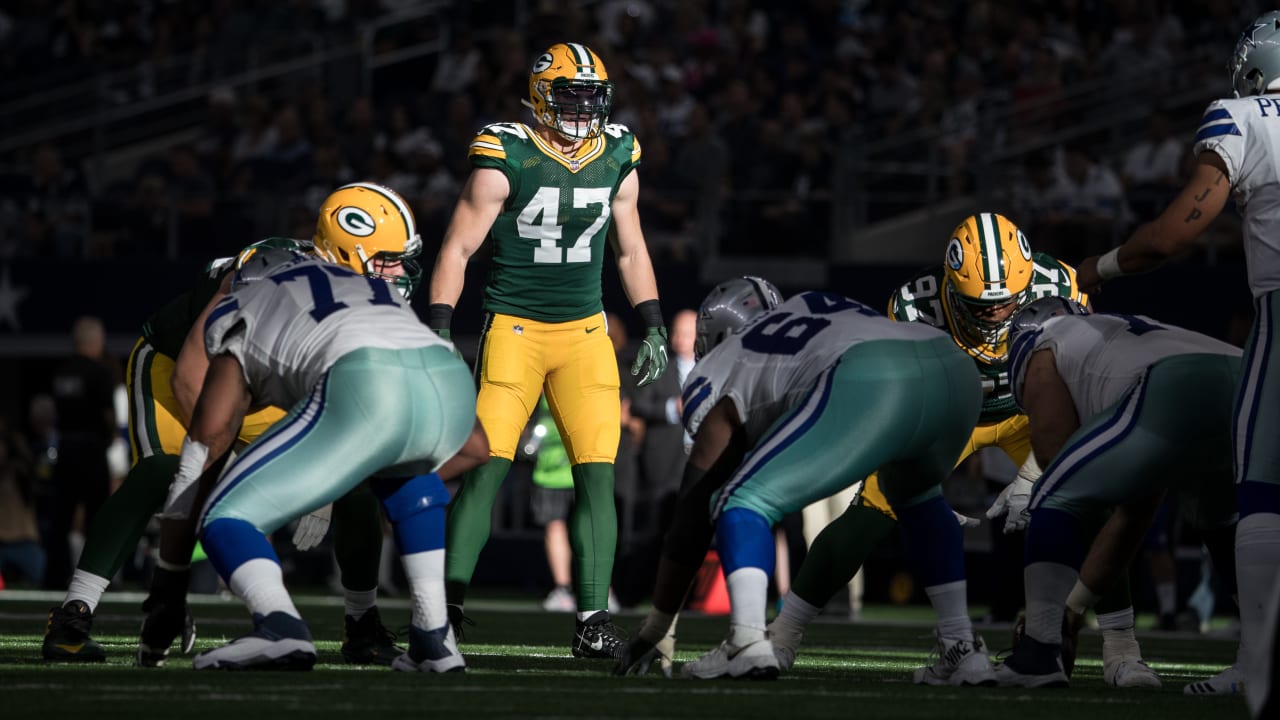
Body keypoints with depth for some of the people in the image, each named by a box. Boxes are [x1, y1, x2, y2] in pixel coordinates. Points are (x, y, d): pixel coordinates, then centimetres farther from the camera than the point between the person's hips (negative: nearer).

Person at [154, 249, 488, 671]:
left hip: (365, 389, -5)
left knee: (227, 518, 7)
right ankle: (434, 639, 27)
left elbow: (211, 431, 17)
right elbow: (473, 447, 40)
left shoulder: (241, 307, 32)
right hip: (453, 382, 5)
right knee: (407, 475, 39)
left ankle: (281, 628, -22)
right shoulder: (381, 293, 43)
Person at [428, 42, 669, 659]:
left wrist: (653, 329, 13)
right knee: (486, 468, -12)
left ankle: (593, 619, -3)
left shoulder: (617, 159, 5)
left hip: (585, 331, 4)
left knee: (597, 473, -5)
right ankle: (448, 604, -7)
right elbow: (457, 249, -6)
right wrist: (437, 333, -11)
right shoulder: (505, 158, -10)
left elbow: (631, 252, 17)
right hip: (514, 329, -4)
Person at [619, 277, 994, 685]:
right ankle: (962, 649, 28)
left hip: (869, 390, -6)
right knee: (915, 495, 36)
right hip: (955, 368, 6)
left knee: (741, 503, 8)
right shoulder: (818, 307, 41)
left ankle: (747, 642, -13)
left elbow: (692, 517, 25)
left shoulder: (719, 379, 24)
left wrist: (654, 629, 31)